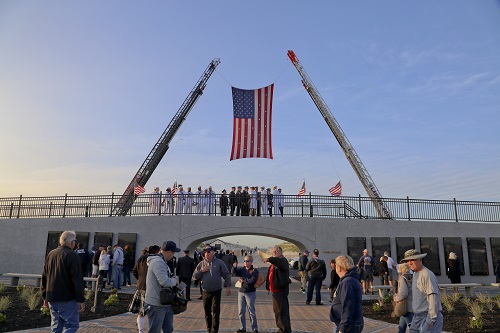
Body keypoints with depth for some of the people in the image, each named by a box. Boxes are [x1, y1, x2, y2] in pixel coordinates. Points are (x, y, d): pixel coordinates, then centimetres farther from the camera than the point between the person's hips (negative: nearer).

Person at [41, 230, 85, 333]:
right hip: (67, 299, -7)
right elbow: (77, 280, -14)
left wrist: (45, 297, 25)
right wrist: (81, 300, -10)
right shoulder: (72, 255, -12)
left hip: (52, 299, 8)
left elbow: (44, 277, 19)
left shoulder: (50, 254, 11)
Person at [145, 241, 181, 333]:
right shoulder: (158, 262, -22)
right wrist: (175, 281, -11)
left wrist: (172, 278, 2)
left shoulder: (162, 261, 12)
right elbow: (165, 282, -29)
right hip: (156, 305, -10)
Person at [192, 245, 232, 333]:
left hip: (216, 291, -3)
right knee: (207, 313, 13)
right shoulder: (201, 264, 5)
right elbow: (194, 276, 4)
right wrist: (201, 271, -11)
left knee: (215, 312, -6)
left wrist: (228, 286, -7)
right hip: (205, 292, 3)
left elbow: (226, 275, 0)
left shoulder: (219, 262, -3)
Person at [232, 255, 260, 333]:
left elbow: (252, 281, -20)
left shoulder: (255, 270, -7)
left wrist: (243, 280, -11)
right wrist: (234, 267, -24)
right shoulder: (242, 270, 6)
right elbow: (234, 273, -5)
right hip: (241, 292, 5)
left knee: (251, 311, 2)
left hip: (250, 293, -4)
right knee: (241, 312, 10)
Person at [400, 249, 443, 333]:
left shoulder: (427, 275, -17)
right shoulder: (415, 274, 12)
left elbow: (433, 297, -22)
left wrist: (431, 319, -21)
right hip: (417, 316, 9)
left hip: (428, 316, -9)